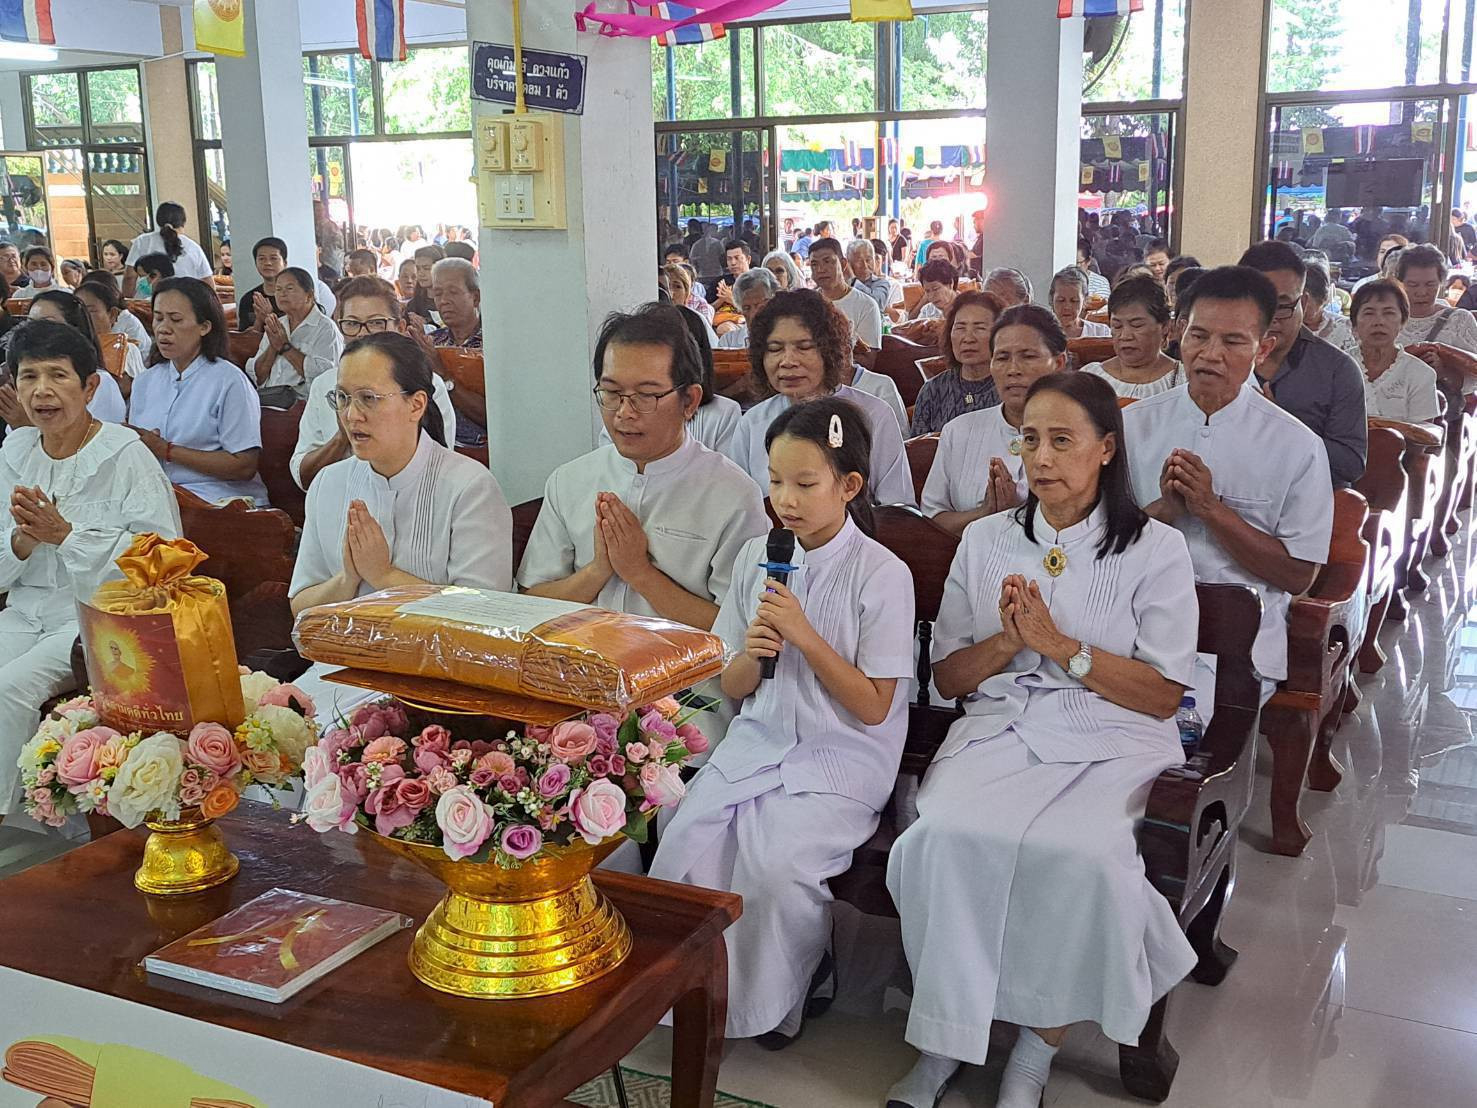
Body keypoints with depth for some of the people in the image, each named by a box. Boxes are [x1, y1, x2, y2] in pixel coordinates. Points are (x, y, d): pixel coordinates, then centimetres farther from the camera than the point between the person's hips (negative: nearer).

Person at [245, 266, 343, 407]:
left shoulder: (325, 328, 2)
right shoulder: (276, 326, 21)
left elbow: (324, 375, -15)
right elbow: (257, 377, 14)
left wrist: (285, 347, -9)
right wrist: (273, 347, -3)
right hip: (270, 394, 6)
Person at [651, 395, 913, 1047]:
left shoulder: (882, 574, -10)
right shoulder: (756, 558, 5)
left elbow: (872, 708, -11)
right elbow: (733, 689, 10)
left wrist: (804, 635, -20)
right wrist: (752, 651, -13)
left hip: (843, 755, -4)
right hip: (757, 741, 5)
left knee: (775, 860, -27)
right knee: (685, 846, -19)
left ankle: (773, 1000, 3)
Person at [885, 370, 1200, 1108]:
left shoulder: (1156, 550, 2)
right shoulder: (985, 542, 12)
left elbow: (1163, 695, -2)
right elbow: (948, 678, 13)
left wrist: (1060, 645, -12)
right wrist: (1007, 641, -7)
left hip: (1111, 743, -2)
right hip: (998, 729, 3)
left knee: (1080, 856, -32)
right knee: (942, 837, -28)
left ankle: (1037, 1046, -10)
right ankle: (944, 1038, -13)